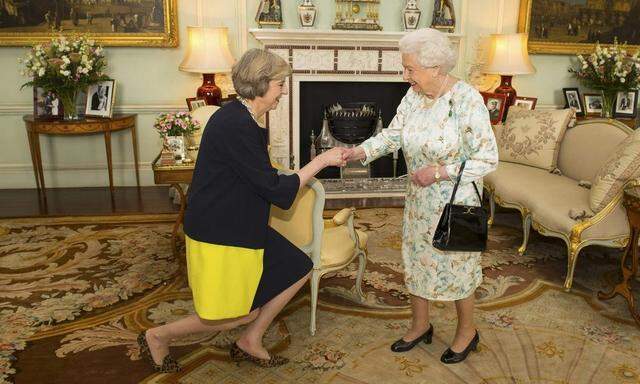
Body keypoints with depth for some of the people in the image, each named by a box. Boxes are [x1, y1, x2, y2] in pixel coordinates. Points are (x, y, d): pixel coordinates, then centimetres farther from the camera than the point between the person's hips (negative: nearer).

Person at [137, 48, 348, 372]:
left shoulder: (242, 119, 7)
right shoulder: (236, 126, -25)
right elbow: (275, 190, -21)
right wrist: (321, 161, -15)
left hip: (241, 226, 10)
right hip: (219, 234, -10)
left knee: (298, 269, 11)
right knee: (243, 313, 1)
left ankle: (250, 342, 23)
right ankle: (157, 336, 20)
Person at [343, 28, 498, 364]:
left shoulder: (467, 100, -23)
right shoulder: (414, 94, -3)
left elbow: (488, 158, -20)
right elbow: (394, 134, 0)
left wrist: (440, 172, -25)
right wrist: (362, 151, -16)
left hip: (456, 202, -6)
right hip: (419, 199, 7)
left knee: (455, 264, 10)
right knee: (416, 259, 17)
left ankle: (467, 331, 36)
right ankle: (420, 325, 39)